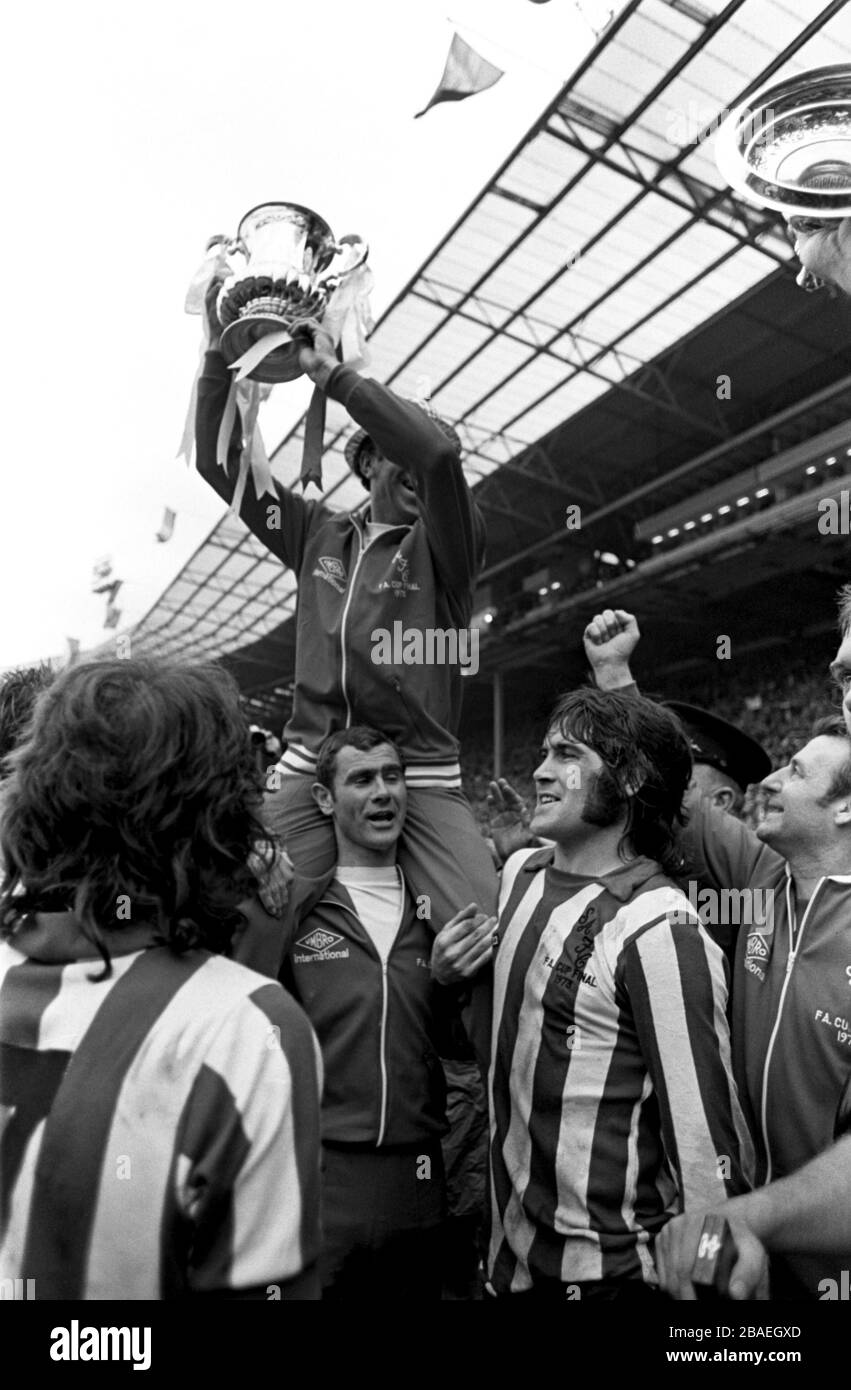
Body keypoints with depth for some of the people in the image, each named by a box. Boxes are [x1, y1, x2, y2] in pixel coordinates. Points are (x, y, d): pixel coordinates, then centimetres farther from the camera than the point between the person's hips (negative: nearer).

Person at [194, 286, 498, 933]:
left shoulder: (444, 543, 4)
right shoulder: (318, 533, 15)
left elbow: (439, 449, -16)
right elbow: (220, 459, 15)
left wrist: (333, 374, -9)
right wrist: (222, 346, 5)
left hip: (421, 776, -2)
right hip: (310, 770, 3)